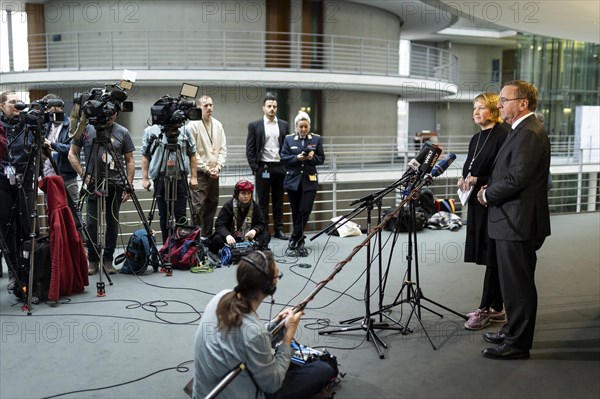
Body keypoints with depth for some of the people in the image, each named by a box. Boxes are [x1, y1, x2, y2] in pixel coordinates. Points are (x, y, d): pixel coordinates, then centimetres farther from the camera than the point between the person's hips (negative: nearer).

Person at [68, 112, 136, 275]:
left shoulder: (122, 132, 5)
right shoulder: (86, 129, 3)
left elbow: (129, 161, 6)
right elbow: (72, 154, 8)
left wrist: (128, 185, -1)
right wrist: (83, 174, -4)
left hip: (116, 184, 1)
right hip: (93, 183, -1)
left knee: (113, 222, 5)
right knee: (92, 222, -1)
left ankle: (108, 260, 15)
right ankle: (93, 260, 10)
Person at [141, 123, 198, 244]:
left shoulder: (185, 131, 5)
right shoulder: (150, 131, 3)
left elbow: (192, 155, 8)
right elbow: (145, 156, 5)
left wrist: (193, 177, 3)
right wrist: (145, 178, 1)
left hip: (180, 179, 0)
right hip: (160, 179, 0)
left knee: (181, 215, -1)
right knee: (164, 216, 7)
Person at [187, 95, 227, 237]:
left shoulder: (218, 125, 11)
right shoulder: (193, 125, -7)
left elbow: (223, 148, 10)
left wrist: (218, 167, -3)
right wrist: (206, 168, -11)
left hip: (214, 172, 6)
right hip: (200, 172, -6)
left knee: (212, 204, 11)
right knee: (198, 206, -9)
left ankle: (207, 235, 21)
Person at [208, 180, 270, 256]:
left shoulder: (255, 206, 1)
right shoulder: (228, 206, -8)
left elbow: (261, 224, 1)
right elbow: (219, 225, -16)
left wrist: (255, 230, -25)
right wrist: (227, 235, -38)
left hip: (248, 238, 3)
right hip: (232, 238, -2)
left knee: (266, 235, -20)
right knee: (217, 239, -31)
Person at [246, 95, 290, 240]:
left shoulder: (284, 125, 10)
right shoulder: (254, 125, 2)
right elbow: (250, 149, 0)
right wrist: (255, 168, -7)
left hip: (280, 167, 3)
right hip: (263, 168, -3)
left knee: (278, 201, 9)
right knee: (263, 201, 3)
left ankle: (279, 229, 15)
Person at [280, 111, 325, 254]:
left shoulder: (316, 139, 6)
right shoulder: (289, 139, 6)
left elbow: (321, 159, 5)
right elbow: (283, 158, 1)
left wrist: (312, 157, -14)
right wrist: (297, 158, -15)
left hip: (309, 180, 0)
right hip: (293, 179, 1)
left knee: (305, 210, -9)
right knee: (296, 211, 7)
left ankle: (295, 239, 3)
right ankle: (299, 241, 22)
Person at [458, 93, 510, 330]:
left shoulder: (504, 135, -11)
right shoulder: (476, 139, 15)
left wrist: (478, 181, -19)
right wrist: (464, 180, 2)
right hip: (477, 204, 9)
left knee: (492, 257, 0)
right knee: (487, 257, 13)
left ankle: (486, 309, 9)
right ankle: (496, 308, 24)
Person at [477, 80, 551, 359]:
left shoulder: (529, 133, -18)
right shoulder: (523, 130, 16)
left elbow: (516, 179, -25)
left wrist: (488, 195, -11)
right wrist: (491, 188, 7)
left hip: (517, 223, -11)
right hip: (513, 221, 11)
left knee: (518, 284, 0)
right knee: (515, 283, 20)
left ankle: (517, 344, 11)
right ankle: (513, 332, 33)